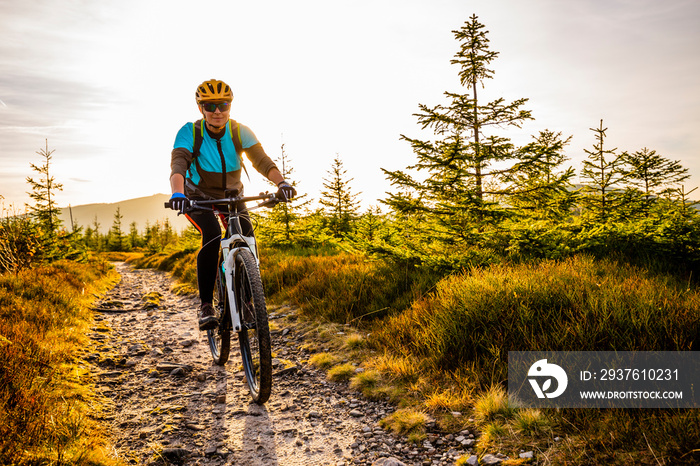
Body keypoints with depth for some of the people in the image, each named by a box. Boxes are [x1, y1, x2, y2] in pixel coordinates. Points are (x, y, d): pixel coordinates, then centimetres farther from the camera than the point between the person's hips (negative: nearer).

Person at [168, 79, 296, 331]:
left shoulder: (240, 132, -16)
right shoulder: (189, 132, -20)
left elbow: (261, 160, -29)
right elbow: (178, 164, -35)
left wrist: (281, 182, -48)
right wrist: (177, 193, -56)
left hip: (232, 194, 2)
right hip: (199, 196, -2)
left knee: (247, 238, -20)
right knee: (212, 233, -30)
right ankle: (206, 305, -21)